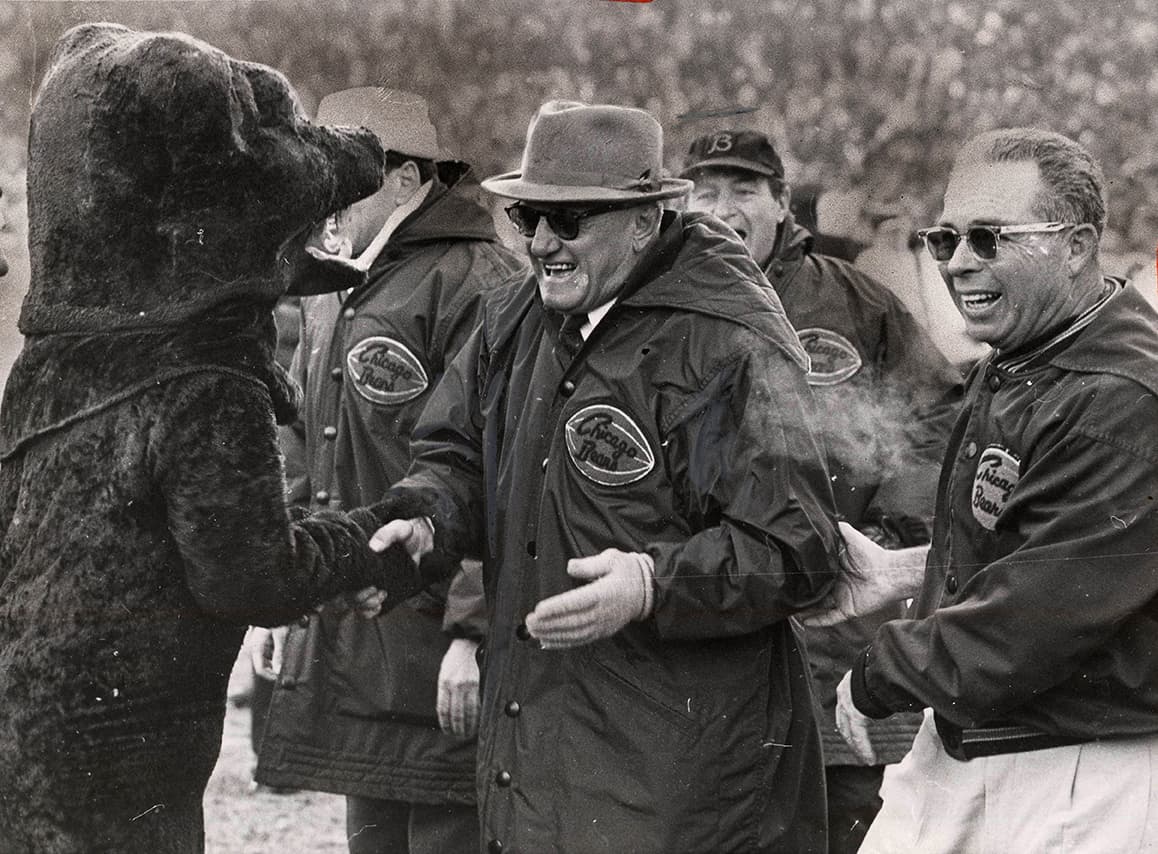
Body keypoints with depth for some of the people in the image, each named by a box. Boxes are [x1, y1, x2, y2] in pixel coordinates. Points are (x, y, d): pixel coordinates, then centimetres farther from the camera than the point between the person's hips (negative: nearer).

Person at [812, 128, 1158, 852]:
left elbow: (1027, 620, -25)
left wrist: (875, 680, -11)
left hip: (1080, 783, -9)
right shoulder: (1011, 366, 10)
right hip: (959, 751, 9)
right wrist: (905, 572, 9)